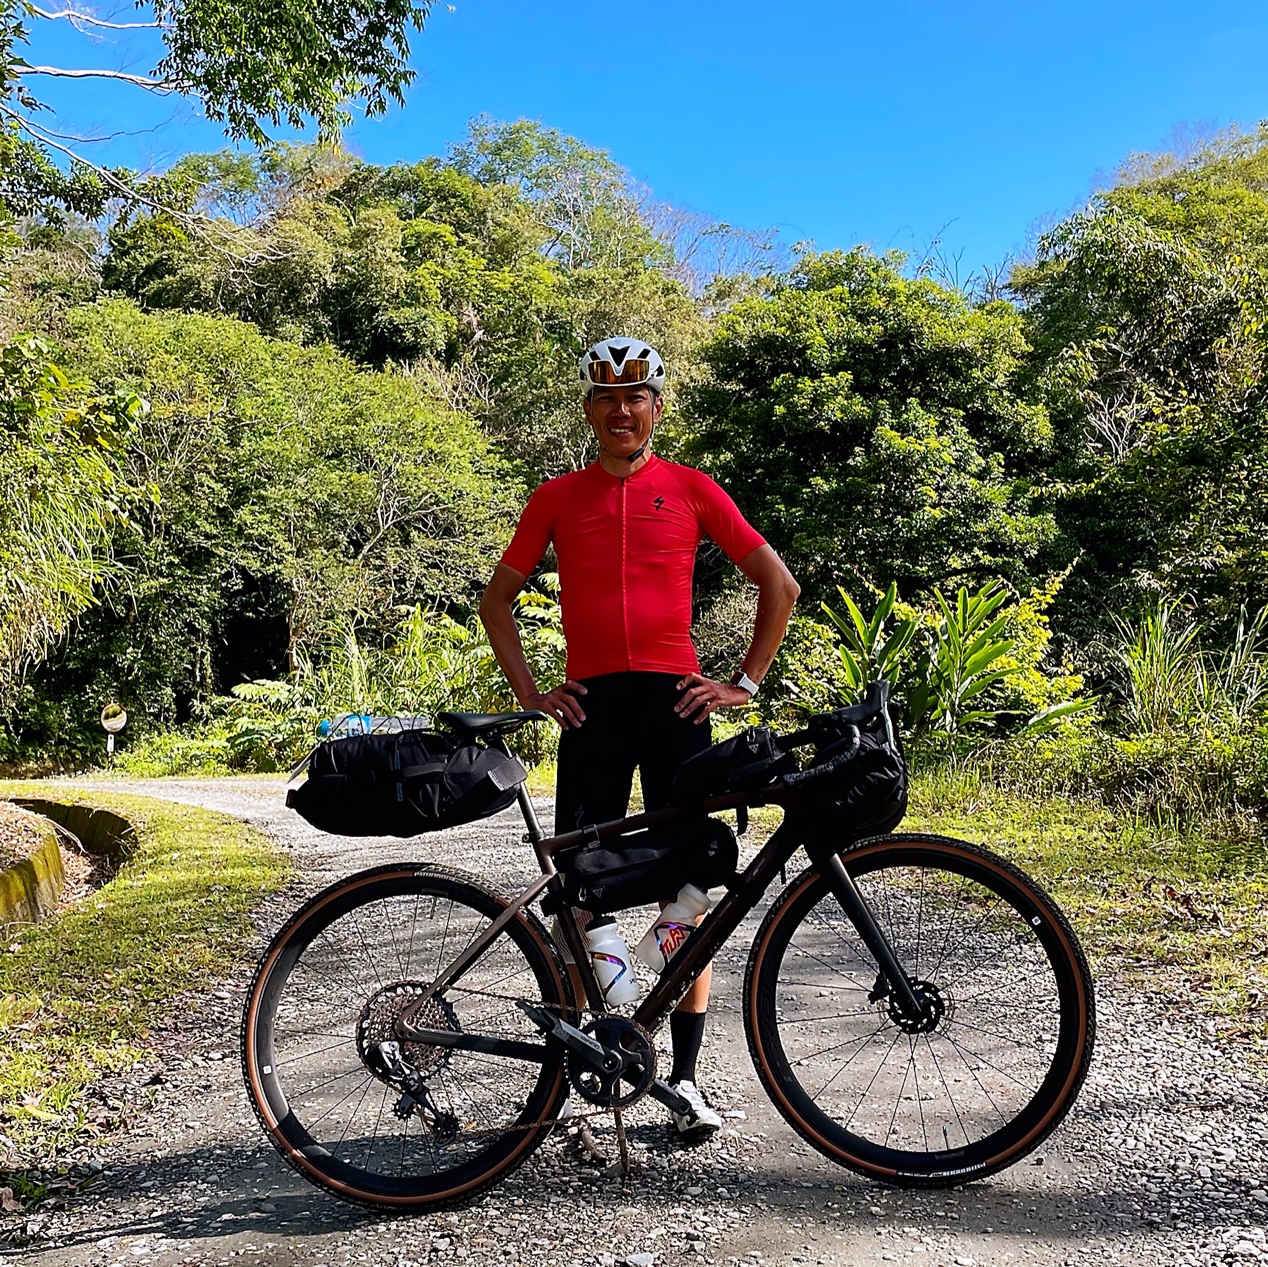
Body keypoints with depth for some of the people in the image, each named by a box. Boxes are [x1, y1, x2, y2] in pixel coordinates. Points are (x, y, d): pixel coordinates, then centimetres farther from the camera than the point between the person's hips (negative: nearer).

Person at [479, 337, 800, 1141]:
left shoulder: (691, 488, 6)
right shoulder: (557, 497, 10)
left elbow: (780, 585, 9)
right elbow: (498, 599, 16)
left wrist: (747, 682, 3)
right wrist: (529, 691, 5)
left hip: (674, 702, -1)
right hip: (591, 704, 1)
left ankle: (686, 1076, 12)